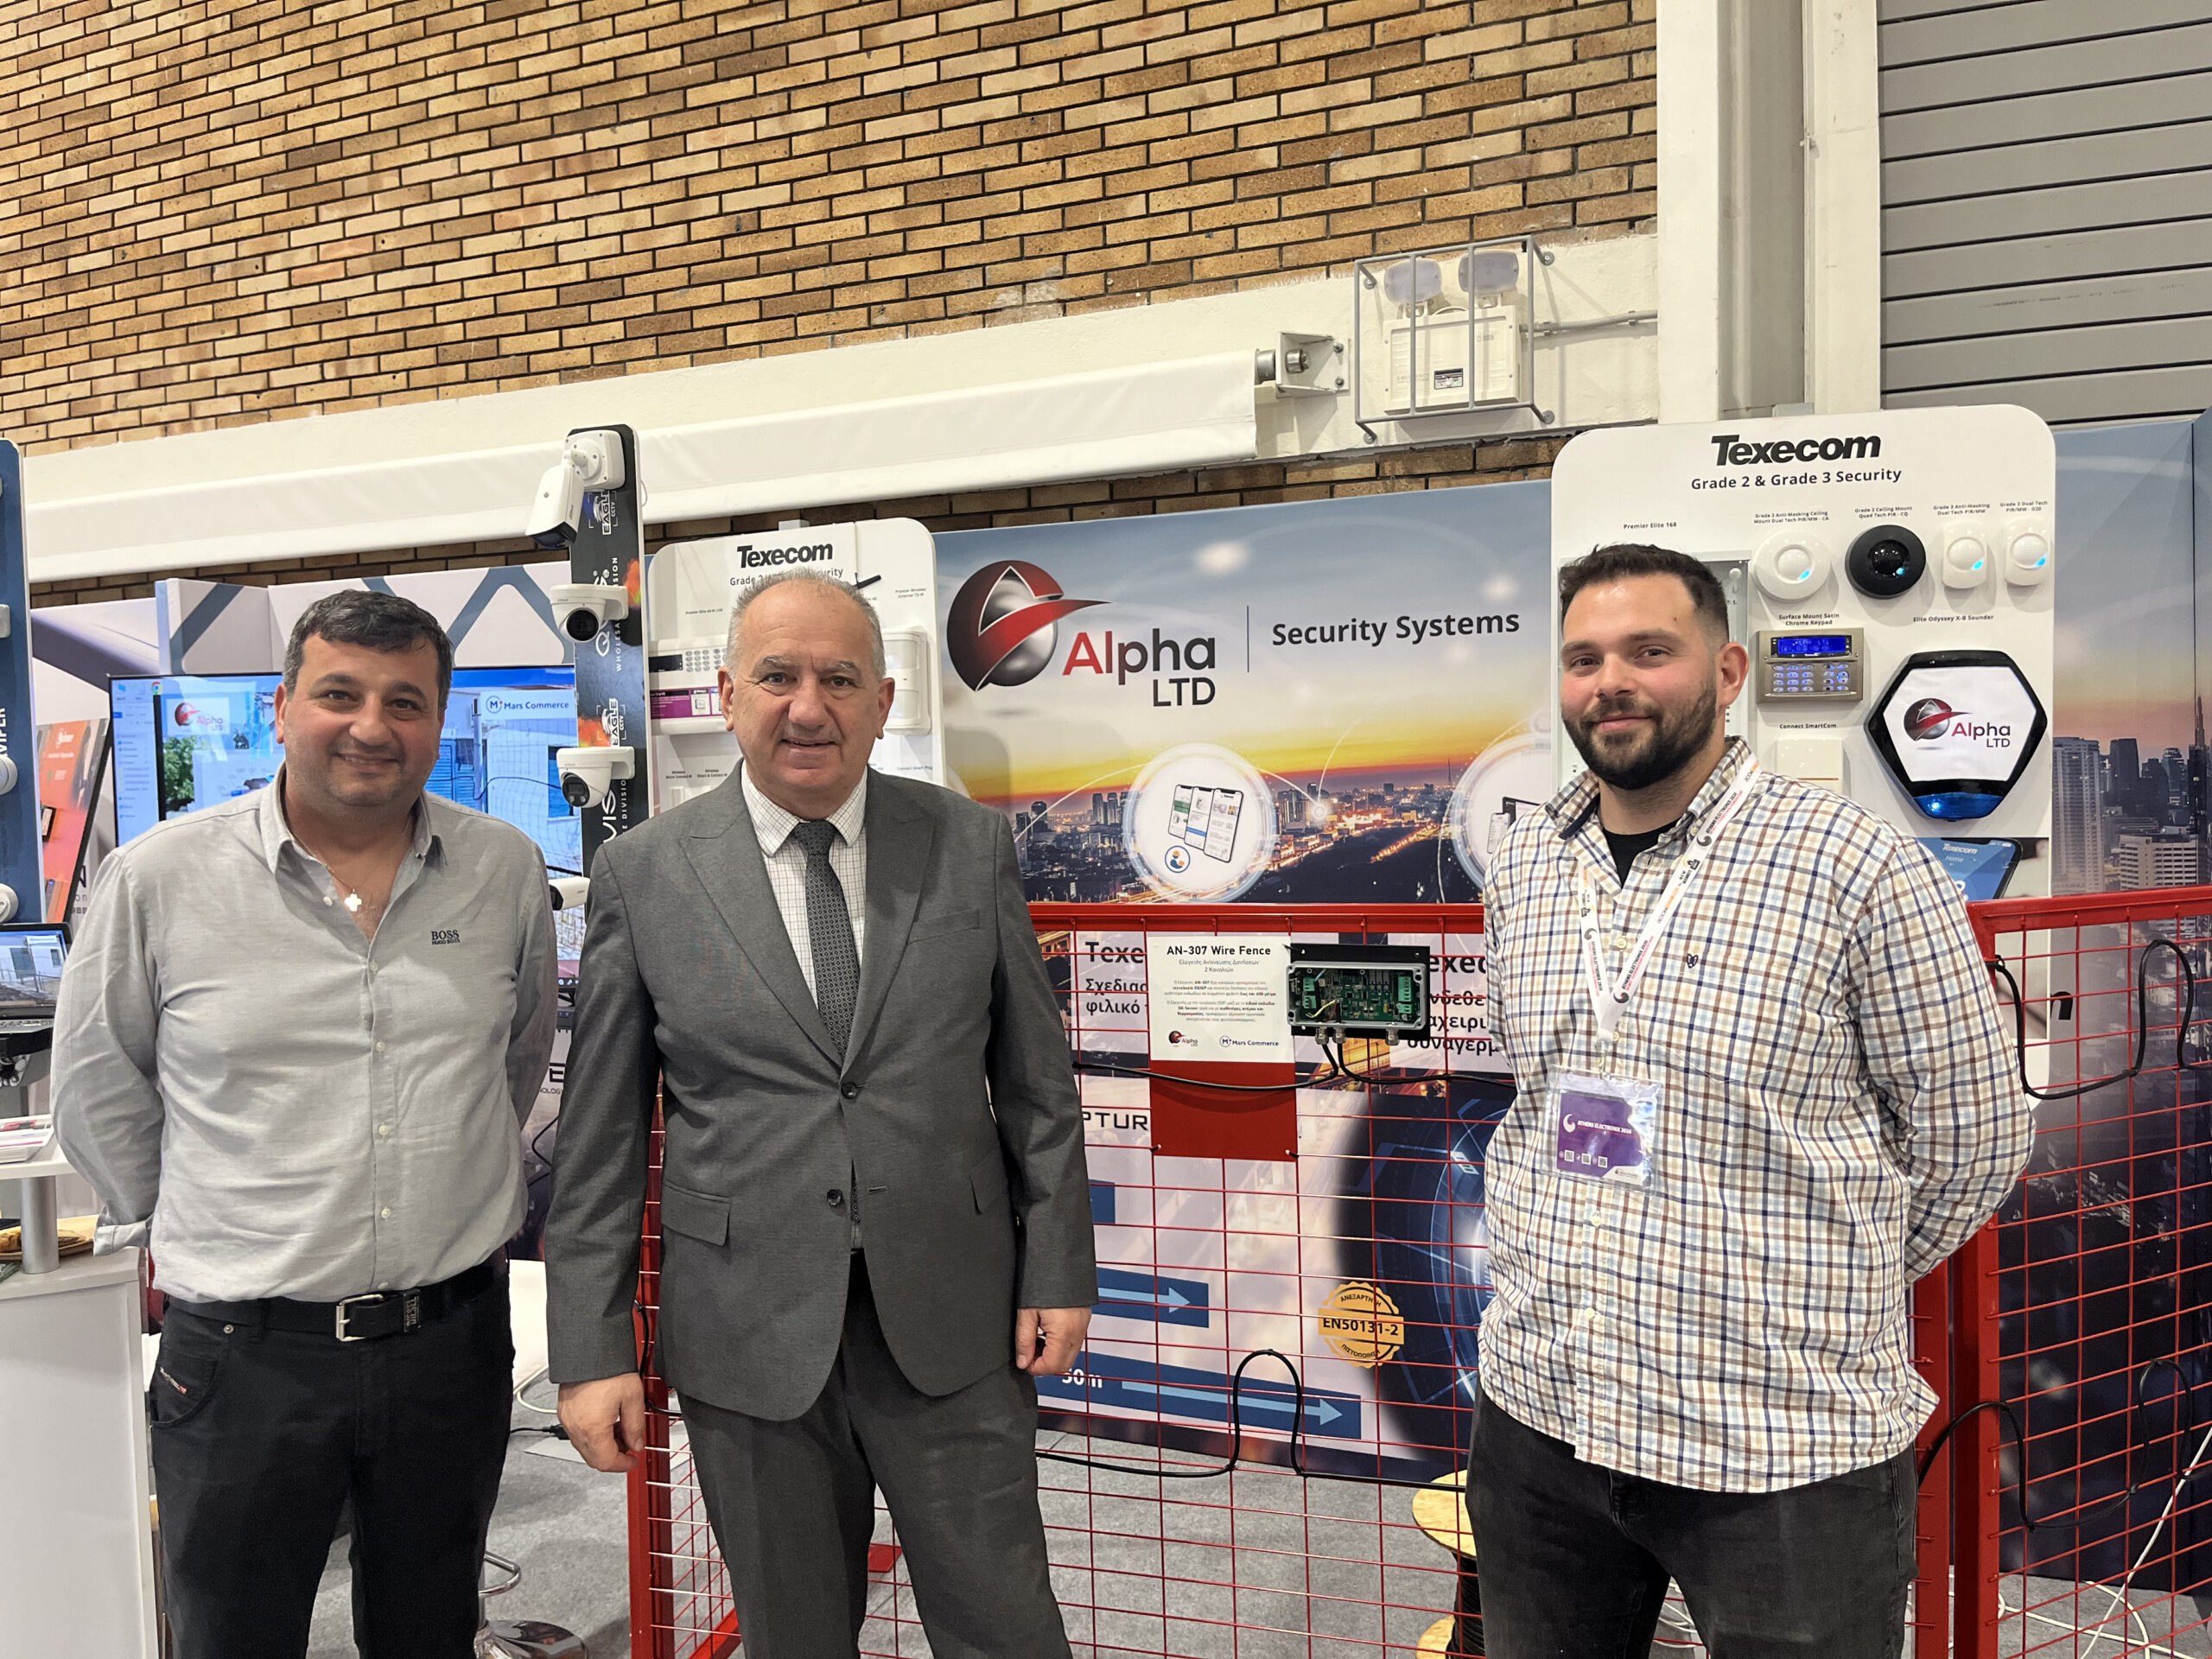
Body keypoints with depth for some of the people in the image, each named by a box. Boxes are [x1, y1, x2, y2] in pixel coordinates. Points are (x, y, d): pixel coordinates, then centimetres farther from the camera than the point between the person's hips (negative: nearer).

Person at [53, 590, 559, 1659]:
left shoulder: (506, 871, -1)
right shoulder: (159, 878, -7)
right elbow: (98, 1086, 6)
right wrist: (170, 1231, 11)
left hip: (453, 1340, 2)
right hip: (243, 1354, -2)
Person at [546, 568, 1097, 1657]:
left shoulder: (970, 846, 1)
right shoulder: (643, 874, -3)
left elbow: (1036, 1078, 5)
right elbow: (599, 1136, -1)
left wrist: (1058, 1272, 2)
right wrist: (592, 1352, -3)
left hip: (951, 1322, 1)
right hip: (750, 1328, 0)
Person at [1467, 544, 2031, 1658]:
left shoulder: (1858, 866, -11)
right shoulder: (1522, 866, 6)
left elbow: (1973, 1138, -4)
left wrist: (1818, 1293, 3)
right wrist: (1572, 1268, 11)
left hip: (1785, 1454, -5)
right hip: (1537, 1421, 5)